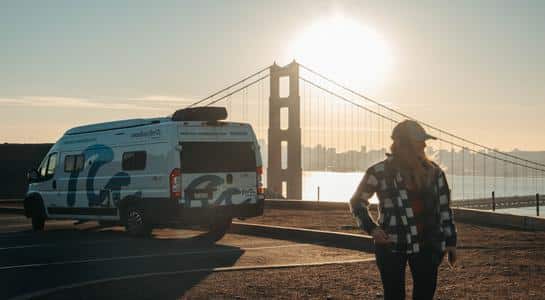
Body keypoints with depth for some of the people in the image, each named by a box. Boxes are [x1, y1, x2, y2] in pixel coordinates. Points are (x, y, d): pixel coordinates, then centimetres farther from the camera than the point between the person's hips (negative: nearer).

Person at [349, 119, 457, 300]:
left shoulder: (434, 172, 6)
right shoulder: (381, 172, -5)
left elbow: (444, 207, 12)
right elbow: (357, 202, 5)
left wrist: (450, 241, 10)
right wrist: (371, 229, -7)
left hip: (426, 244, 3)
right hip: (392, 246, -3)